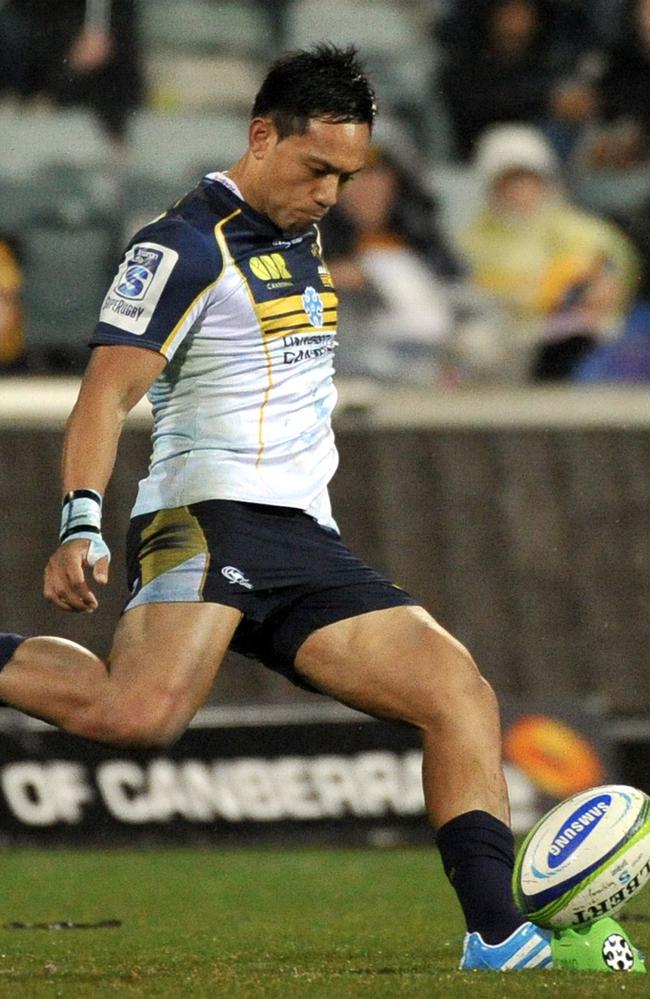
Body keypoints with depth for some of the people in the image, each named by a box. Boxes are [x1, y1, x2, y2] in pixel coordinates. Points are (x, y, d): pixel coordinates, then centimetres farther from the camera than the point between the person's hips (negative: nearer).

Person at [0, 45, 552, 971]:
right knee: (140, 714, -34)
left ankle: (495, 939, -9)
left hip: (308, 542, 8)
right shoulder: (185, 246, -6)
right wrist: (81, 524, -27)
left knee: (460, 692, -5)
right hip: (210, 517, -8)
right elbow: (108, 392, -15)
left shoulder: (301, 239, 22)